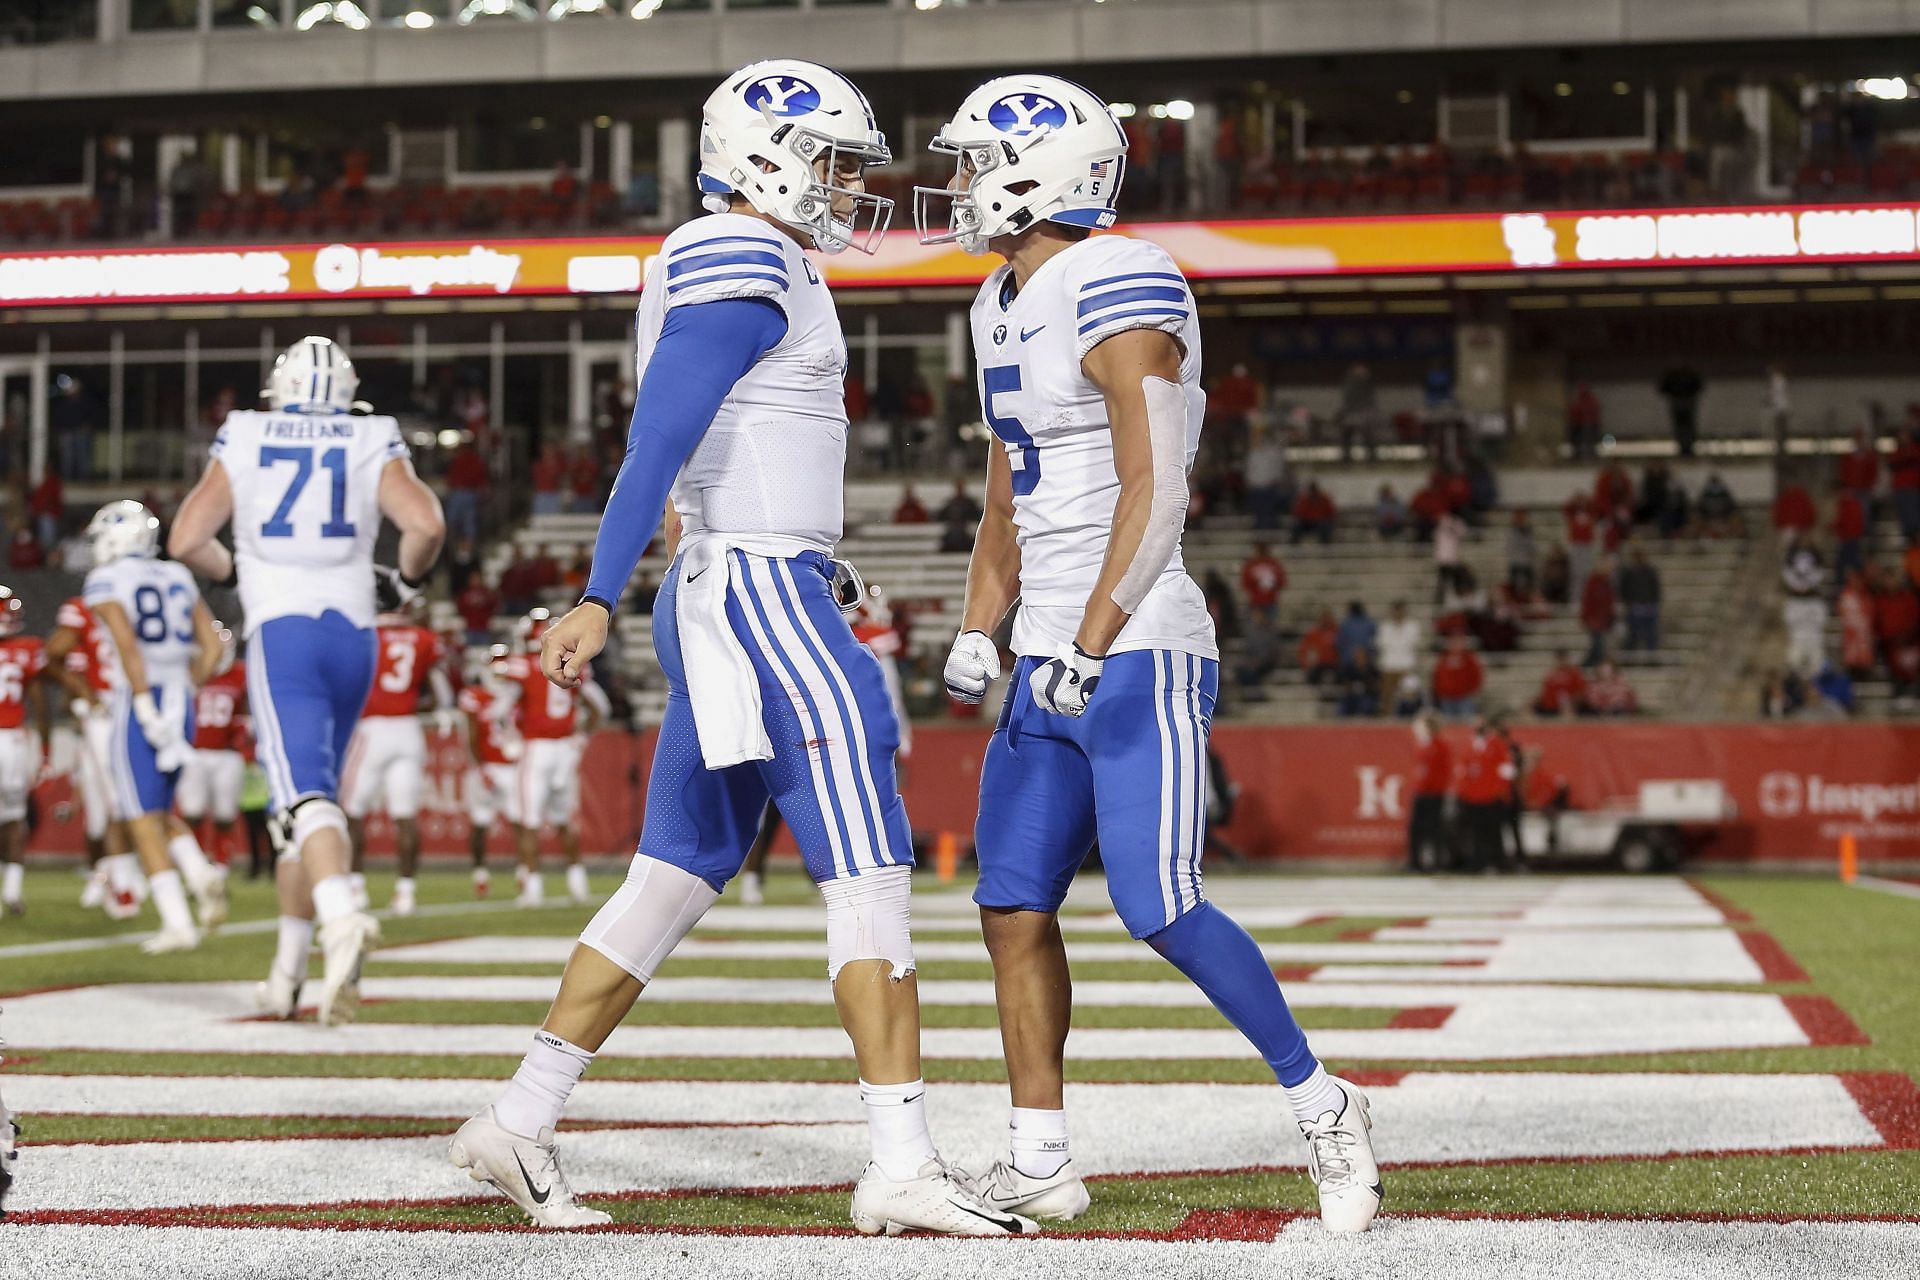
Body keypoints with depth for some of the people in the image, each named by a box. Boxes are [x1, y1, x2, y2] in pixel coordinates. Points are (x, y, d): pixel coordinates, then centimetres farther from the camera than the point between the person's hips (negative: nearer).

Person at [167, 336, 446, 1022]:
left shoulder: (243, 444, 8)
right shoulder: (374, 447, 8)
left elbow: (186, 541, 3)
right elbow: (426, 524, -8)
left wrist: (233, 570, 24)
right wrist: (410, 576, 13)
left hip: (280, 631, -2)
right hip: (352, 633, 3)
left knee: (304, 795, -14)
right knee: (312, 790, 16)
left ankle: (342, 918, -43)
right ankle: (288, 970, 20)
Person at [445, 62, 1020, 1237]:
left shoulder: (762, 270, 20)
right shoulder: (741, 271, -11)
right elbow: (658, 438, -19)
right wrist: (600, 602, -25)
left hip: (732, 599, 10)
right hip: (762, 596, -10)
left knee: (679, 879, 11)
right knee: (871, 869, -8)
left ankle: (521, 1124, 14)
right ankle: (904, 1169, -7)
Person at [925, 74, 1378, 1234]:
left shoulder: (1121, 295, -14)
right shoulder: (1005, 309, 15)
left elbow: (1155, 491, -20)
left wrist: (1090, 646, -23)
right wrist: (978, 630, 16)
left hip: (1138, 657, -9)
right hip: (1050, 667, 9)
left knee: (1159, 908, -12)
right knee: (1014, 909, 5)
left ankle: (1322, 1106, 4)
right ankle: (1040, 1162, 12)